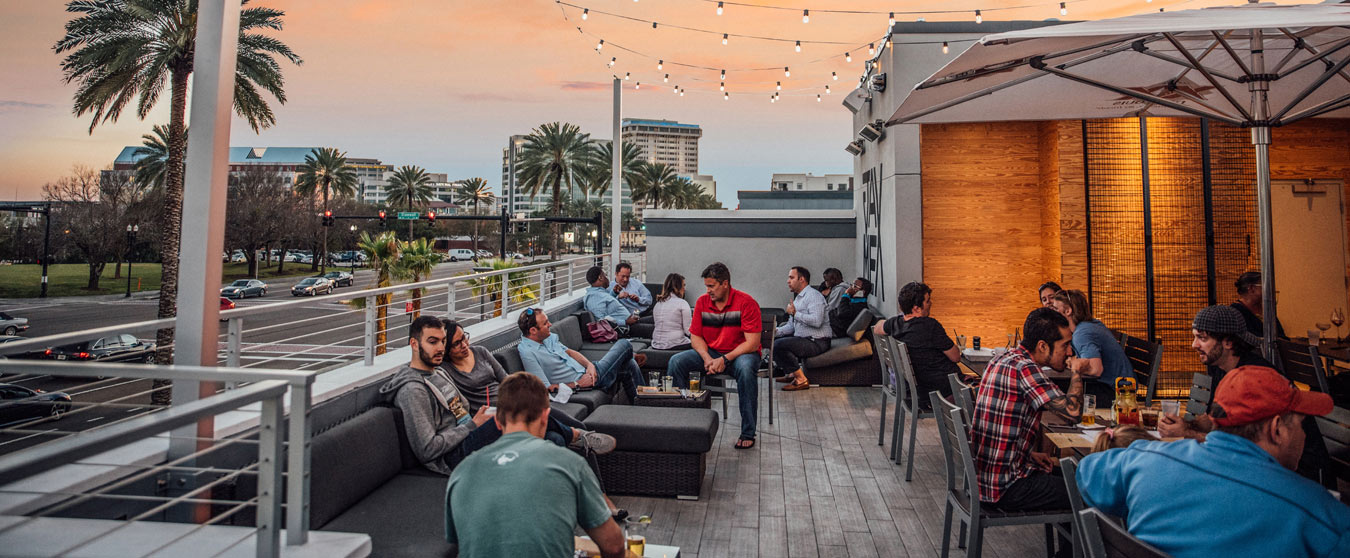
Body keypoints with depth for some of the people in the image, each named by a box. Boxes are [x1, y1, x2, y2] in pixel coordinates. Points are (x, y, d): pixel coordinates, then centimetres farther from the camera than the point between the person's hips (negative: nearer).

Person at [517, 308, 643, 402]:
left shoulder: (549, 337, 3)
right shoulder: (528, 353, -25)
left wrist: (589, 364, -5)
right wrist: (577, 384, -20)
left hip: (587, 371, 8)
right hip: (580, 381, -8)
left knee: (630, 365, 11)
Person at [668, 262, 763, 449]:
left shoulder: (746, 302, -14)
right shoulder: (702, 302, 1)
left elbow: (752, 343, -18)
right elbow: (695, 336, 4)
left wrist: (724, 360, -26)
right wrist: (707, 358, -16)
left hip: (740, 354, -4)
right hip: (710, 352, 5)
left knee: (745, 368, -39)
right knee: (676, 361, -18)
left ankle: (748, 433, -26)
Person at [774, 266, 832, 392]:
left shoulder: (813, 295, -12)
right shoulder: (798, 298, 19)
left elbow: (816, 321, -29)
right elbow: (791, 326, 18)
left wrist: (795, 313, -20)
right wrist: (776, 331, 0)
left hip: (817, 342, -10)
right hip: (804, 339, 11)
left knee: (778, 345, -25)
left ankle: (801, 379, -15)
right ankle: (791, 374, 10)